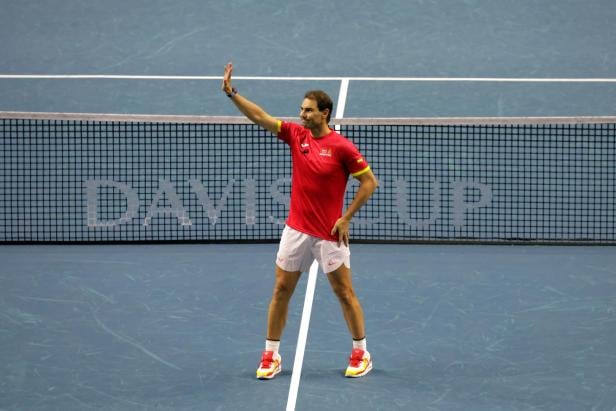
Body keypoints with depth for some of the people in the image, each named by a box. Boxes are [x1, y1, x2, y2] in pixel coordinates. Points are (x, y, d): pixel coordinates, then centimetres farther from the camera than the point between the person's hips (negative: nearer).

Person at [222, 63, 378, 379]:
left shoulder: (342, 147, -13)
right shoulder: (296, 134, 2)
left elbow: (369, 182, -9)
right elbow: (259, 117, -2)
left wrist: (346, 217, -12)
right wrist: (231, 93, -14)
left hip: (329, 234, -5)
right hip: (296, 230, 5)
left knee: (344, 293, 4)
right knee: (281, 290, 7)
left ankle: (361, 354, 18)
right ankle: (271, 356, 15)